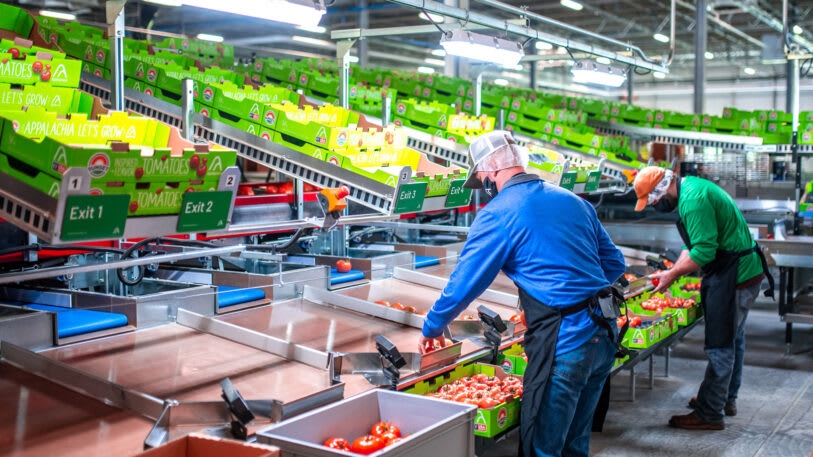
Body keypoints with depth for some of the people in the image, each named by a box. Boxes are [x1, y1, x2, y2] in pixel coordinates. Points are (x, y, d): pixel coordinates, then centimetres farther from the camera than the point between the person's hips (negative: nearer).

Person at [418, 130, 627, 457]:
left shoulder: (498, 213, -7)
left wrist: (432, 328, 10)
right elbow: (614, 263, 17)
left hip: (563, 341, -8)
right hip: (605, 333, 8)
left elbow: (463, 283, -5)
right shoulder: (573, 200, 13)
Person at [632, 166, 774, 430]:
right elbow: (695, 243, 16)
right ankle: (726, 400, 36)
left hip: (735, 277, -11)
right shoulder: (691, 188, 10)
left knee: (720, 346, -4)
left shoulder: (693, 199, -23)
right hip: (743, 270, 11)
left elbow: (704, 250, -27)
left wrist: (672, 275, -15)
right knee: (733, 339, 21)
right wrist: (672, 272, 8)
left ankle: (709, 415, 4)